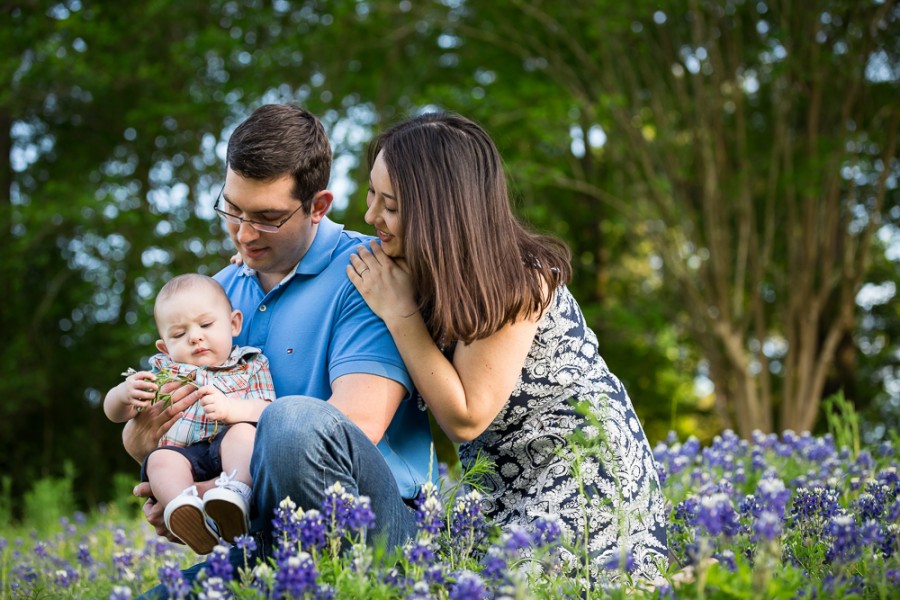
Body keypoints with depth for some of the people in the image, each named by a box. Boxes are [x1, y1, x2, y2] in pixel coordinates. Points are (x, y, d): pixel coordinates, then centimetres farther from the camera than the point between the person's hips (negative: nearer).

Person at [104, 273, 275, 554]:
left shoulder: (250, 365, 18)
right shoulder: (163, 370, 25)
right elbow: (115, 413, 21)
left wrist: (230, 408, -20)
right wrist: (124, 393, -4)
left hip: (228, 448, -2)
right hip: (182, 453, 2)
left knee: (243, 432, -32)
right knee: (160, 459, -30)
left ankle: (236, 494, -58)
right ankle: (183, 505, -59)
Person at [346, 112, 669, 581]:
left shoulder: (517, 282, -24)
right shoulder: (422, 268, -2)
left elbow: (465, 417, -23)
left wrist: (398, 310, -21)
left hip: (578, 480, -6)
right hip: (501, 485, 7)